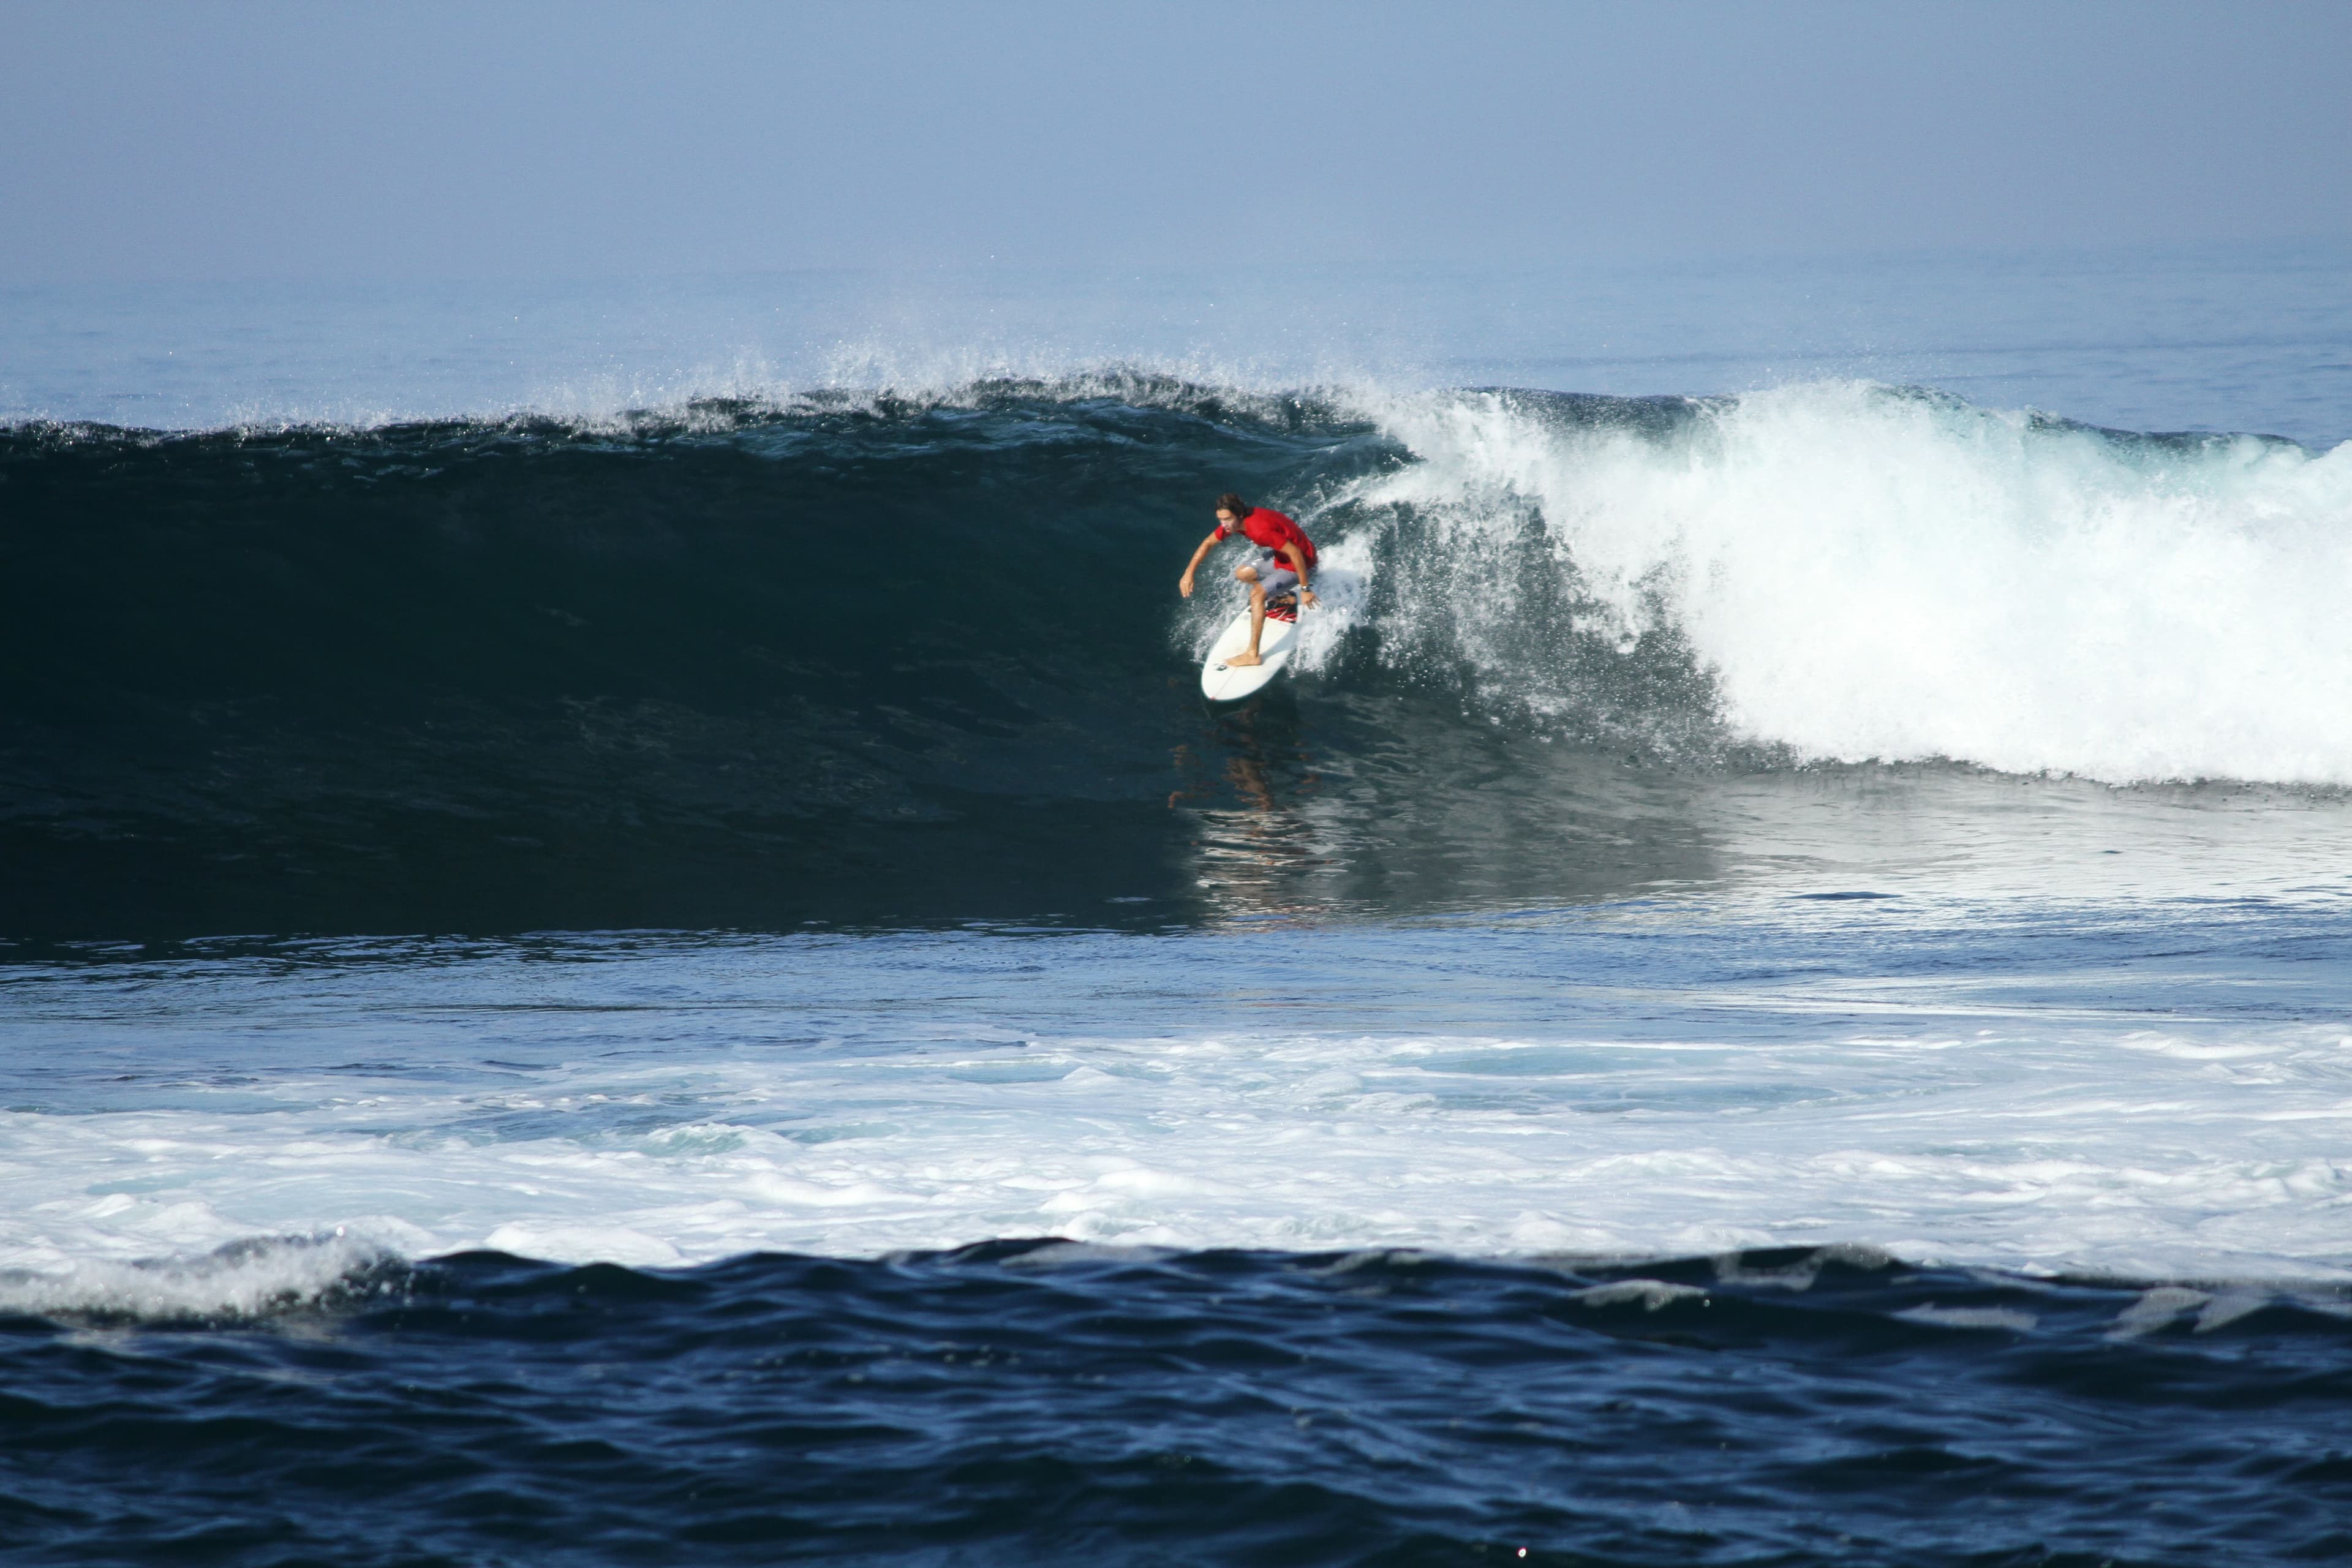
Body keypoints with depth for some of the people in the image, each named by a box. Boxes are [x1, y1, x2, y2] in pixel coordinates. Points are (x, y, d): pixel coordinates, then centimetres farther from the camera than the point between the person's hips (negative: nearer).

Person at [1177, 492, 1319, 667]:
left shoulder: (1260, 529, -36)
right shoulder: (1232, 521, -9)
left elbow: (1295, 553, -33)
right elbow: (1208, 543, 6)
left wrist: (1305, 589, -28)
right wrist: (1188, 573, 0)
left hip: (1300, 561, -9)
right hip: (1280, 557, 9)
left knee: (1257, 593, -20)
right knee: (1242, 574, 16)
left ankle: (1253, 654, -18)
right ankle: (1283, 598, 33)